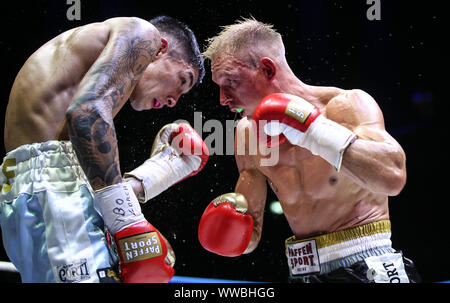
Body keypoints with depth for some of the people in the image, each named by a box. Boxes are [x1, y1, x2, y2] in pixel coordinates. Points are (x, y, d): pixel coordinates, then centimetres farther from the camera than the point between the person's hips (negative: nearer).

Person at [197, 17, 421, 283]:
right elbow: (249, 238, 11)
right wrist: (229, 223, -11)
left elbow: (393, 177, -31)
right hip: (302, 274, 5)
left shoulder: (347, 105, -12)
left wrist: (312, 127, -28)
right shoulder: (248, 134, 5)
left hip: (366, 270, -5)